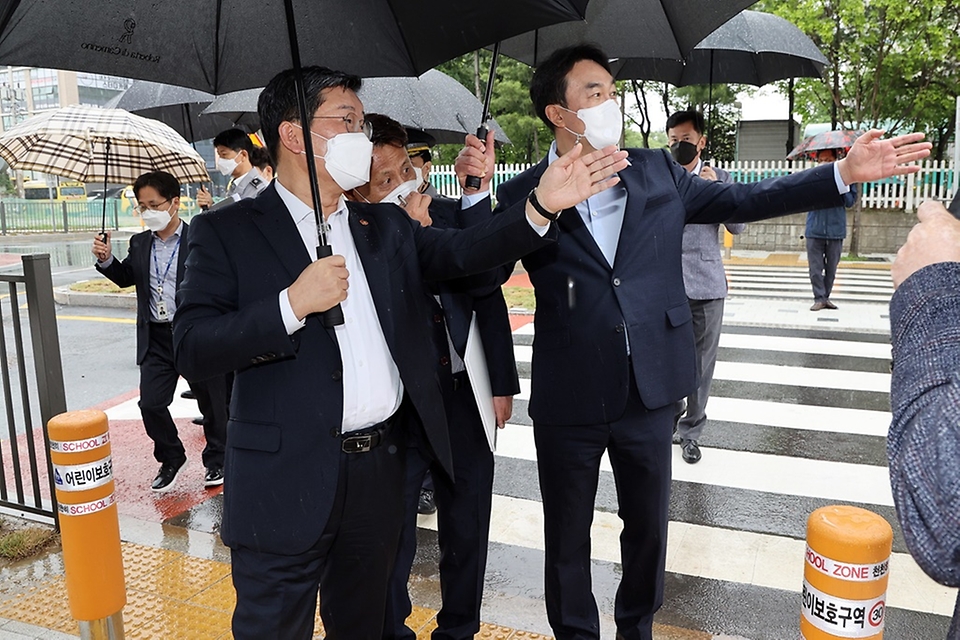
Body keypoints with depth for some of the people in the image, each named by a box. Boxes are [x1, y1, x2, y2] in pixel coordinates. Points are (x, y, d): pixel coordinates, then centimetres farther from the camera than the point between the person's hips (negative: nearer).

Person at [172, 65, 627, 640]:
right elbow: (193, 350, -12)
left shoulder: (388, 226, 11)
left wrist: (542, 205, -16)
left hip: (381, 467, 4)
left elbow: (462, 251, -2)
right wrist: (292, 305, -23)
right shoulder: (227, 233, -4)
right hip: (287, 480, -4)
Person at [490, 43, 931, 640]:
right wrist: (544, 203, -29)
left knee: (648, 527, 20)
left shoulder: (657, 172, 4)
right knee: (568, 537, 14)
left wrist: (845, 172, 2)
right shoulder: (524, 195, -6)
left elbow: (741, 200, 8)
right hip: (568, 400, -2)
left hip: (649, 390, 3)